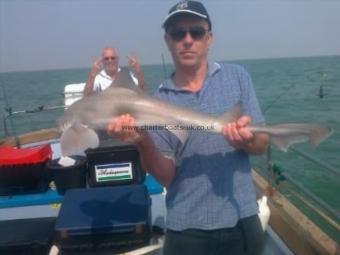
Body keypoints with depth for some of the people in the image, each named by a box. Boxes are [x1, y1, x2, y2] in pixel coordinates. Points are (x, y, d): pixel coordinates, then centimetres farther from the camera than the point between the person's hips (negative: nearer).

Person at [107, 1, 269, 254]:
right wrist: (143, 142, -25)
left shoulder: (237, 76, -3)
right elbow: (166, 176, -7)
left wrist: (247, 141, -23)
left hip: (242, 220, 1)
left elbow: (262, 143, -2)